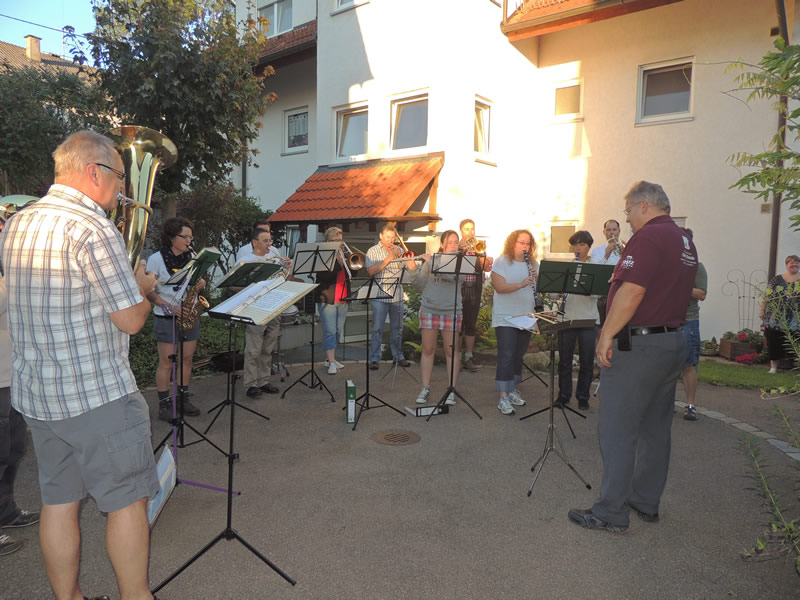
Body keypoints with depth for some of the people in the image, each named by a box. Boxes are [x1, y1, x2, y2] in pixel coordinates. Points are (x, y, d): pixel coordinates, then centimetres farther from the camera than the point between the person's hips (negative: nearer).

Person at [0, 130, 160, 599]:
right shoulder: (92, 230, -20)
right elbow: (131, 319, -19)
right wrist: (142, 287, 0)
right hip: (98, 396, -8)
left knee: (59, 501, 17)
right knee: (128, 500, 7)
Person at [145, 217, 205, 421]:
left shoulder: (192, 256, 7)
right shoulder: (157, 259, -9)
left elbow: (198, 280, 16)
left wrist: (201, 284, -8)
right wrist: (168, 305, -22)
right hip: (167, 317, -5)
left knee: (187, 359, 9)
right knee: (166, 362, 0)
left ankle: (183, 398, 22)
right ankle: (164, 404, 10)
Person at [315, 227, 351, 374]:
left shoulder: (343, 255, 15)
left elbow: (350, 274, 13)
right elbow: (322, 276, -17)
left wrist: (345, 262, -5)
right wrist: (338, 263, -22)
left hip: (342, 299, 6)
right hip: (327, 299, -6)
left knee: (339, 331, 10)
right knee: (330, 331, -7)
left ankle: (330, 358, 21)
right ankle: (331, 362, -4)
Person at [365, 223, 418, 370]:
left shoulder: (399, 251, 12)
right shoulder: (373, 251, 1)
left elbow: (413, 267, 4)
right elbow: (371, 271, -12)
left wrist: (400, 254, -9)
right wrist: (388, 259, -15)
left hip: (397, 295, 4)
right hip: (379, 296, -4)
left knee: (397, 328, 10)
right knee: (377, 329, -4)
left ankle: (398, 356, 21)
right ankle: (374, 359, 2)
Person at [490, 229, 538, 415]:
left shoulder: (533, 264, 11)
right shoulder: (501, 262, -4)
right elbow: (499, 287, -16)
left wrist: (536, 279, -12)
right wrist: (522, 284, -27)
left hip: (526, 317, 5)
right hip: (505, 318, -5)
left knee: (518, 356, 12)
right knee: (506, 356, -8)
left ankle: (512, 389, 26)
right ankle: (503, 396, -5)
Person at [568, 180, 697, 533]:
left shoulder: (649, 236, -15)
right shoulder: (686, 242, 16)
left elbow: (631, 291, -24)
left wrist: (607, 334, -20)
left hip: (638, 345, -10)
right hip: (674, 342, 10)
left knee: (617, 431, -3)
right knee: (655, 429, 16)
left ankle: (610, 513, 5)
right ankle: (646, 503, 27)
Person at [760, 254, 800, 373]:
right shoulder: (776, 280, 8)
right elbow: (767, 297, 7)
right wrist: (762, 311, 1)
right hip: (776, 319, 1)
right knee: (774, 344, 4)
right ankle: (773, 367, 14)